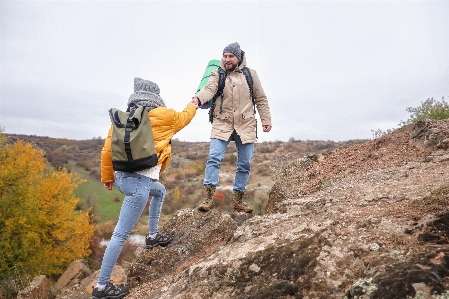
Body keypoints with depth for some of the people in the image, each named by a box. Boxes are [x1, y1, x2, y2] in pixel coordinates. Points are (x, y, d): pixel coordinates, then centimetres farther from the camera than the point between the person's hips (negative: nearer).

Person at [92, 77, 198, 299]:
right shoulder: (162, 115, -3)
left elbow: (108, 149, 7)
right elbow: (182, 119, 18)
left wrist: (107, 177, 19)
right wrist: (193, 105, 38)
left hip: (122, 176, 8)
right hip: (139, 181, -8)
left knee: (160, 191, 34)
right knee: (121, 234, -2)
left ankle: (152, 236, 42)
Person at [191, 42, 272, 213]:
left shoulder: (250, 74, 8)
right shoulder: (217, 75, 4)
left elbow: (261, 99, 11)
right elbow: (209, 89, -16)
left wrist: (266, 120, 5)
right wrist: (198, 98, -38)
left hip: (246, 125, 2)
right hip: (222, 124, -1)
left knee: (245, 164, 4)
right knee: (214, 158, -15)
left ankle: (238, 200, 17)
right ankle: (209, 197, -9)